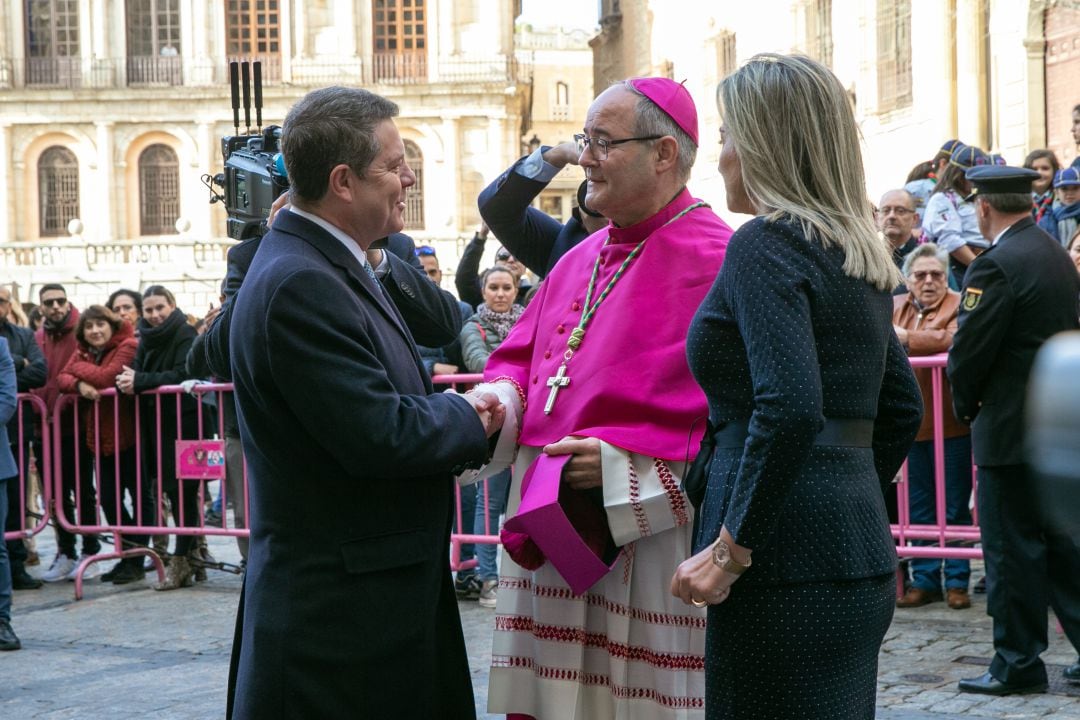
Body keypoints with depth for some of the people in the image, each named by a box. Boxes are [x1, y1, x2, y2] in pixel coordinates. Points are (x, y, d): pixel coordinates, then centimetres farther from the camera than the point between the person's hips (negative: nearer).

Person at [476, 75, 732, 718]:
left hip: (650, 544, -7)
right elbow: (521, 356, 22)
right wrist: (497, 402, -1)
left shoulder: (715, 261, -12)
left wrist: (624, 463, -20)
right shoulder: (580, 260, 15)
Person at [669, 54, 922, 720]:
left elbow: (788, 409, -23)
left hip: (791, 566, -9)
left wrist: (731, 550, -17)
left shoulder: (766, 245, -11)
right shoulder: (861, 255, 14)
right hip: (862, 555, 9)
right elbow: (901, 408, 21)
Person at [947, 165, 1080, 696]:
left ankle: (1017, 663, 8)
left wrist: (966, 406, 3)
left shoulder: (997, 265, -17)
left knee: (1012, 549, 1)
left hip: (1011, 430, -8)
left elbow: (968, 352, -17)